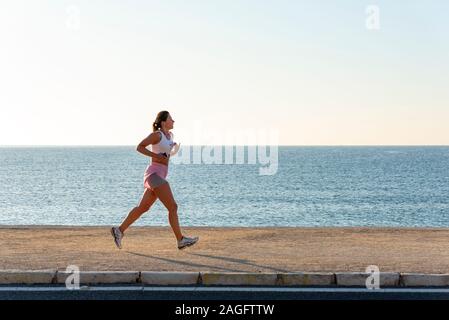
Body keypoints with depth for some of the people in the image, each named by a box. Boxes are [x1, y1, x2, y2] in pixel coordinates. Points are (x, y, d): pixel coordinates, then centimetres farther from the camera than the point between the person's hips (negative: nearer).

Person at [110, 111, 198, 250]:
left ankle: (119, 230, 17)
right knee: (173, 207, -12)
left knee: (143, 208, 11)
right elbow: (139, 147, -7)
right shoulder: (156, 134, -9)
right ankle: (181, 240, -11)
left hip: (160, 176, 10)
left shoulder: (169, 134, 16)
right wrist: (156, 156, -16)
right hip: (154, 174, -10)